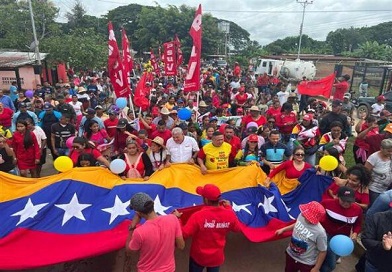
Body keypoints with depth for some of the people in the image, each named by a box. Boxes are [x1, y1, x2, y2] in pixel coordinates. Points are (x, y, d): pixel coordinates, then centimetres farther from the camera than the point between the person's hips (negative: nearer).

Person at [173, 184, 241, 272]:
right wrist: (229, 208, 6)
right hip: (217, 257, 3)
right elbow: (237, 229, 1)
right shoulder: (229, 214, -19)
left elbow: (184, 234, -26)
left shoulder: (198, 216, -31)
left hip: (199, 256, -2)